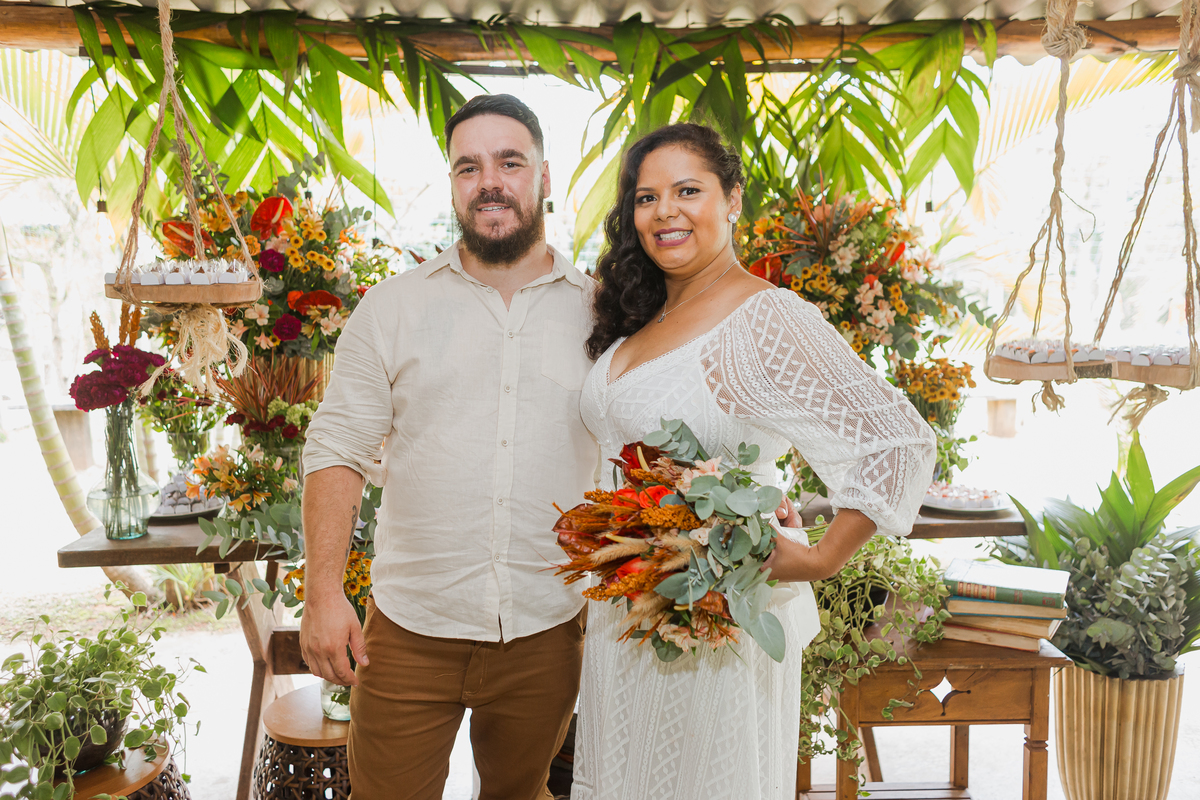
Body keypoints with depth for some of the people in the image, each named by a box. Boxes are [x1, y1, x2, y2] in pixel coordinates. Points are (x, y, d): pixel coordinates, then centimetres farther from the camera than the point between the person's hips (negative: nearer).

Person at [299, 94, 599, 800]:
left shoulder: (600, 312, 1)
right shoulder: (393, 308, 0)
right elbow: (338, 450, 0)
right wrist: (324, 592, -8)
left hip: (546, 633, 1)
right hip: (409, 631, -1)